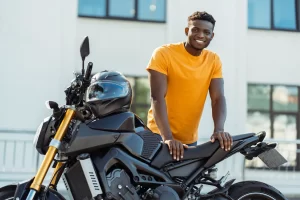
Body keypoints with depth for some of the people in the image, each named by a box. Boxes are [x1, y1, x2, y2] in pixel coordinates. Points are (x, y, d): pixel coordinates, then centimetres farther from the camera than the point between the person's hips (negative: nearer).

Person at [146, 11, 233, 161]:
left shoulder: (214, 60, 3)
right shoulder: (163, 53, -10)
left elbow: (218, 98, -7)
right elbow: (157, 98, -18)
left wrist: (218, 130, -26)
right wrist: (167, 137, -30)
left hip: (190, 140, 4)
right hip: (159, 136, -4)